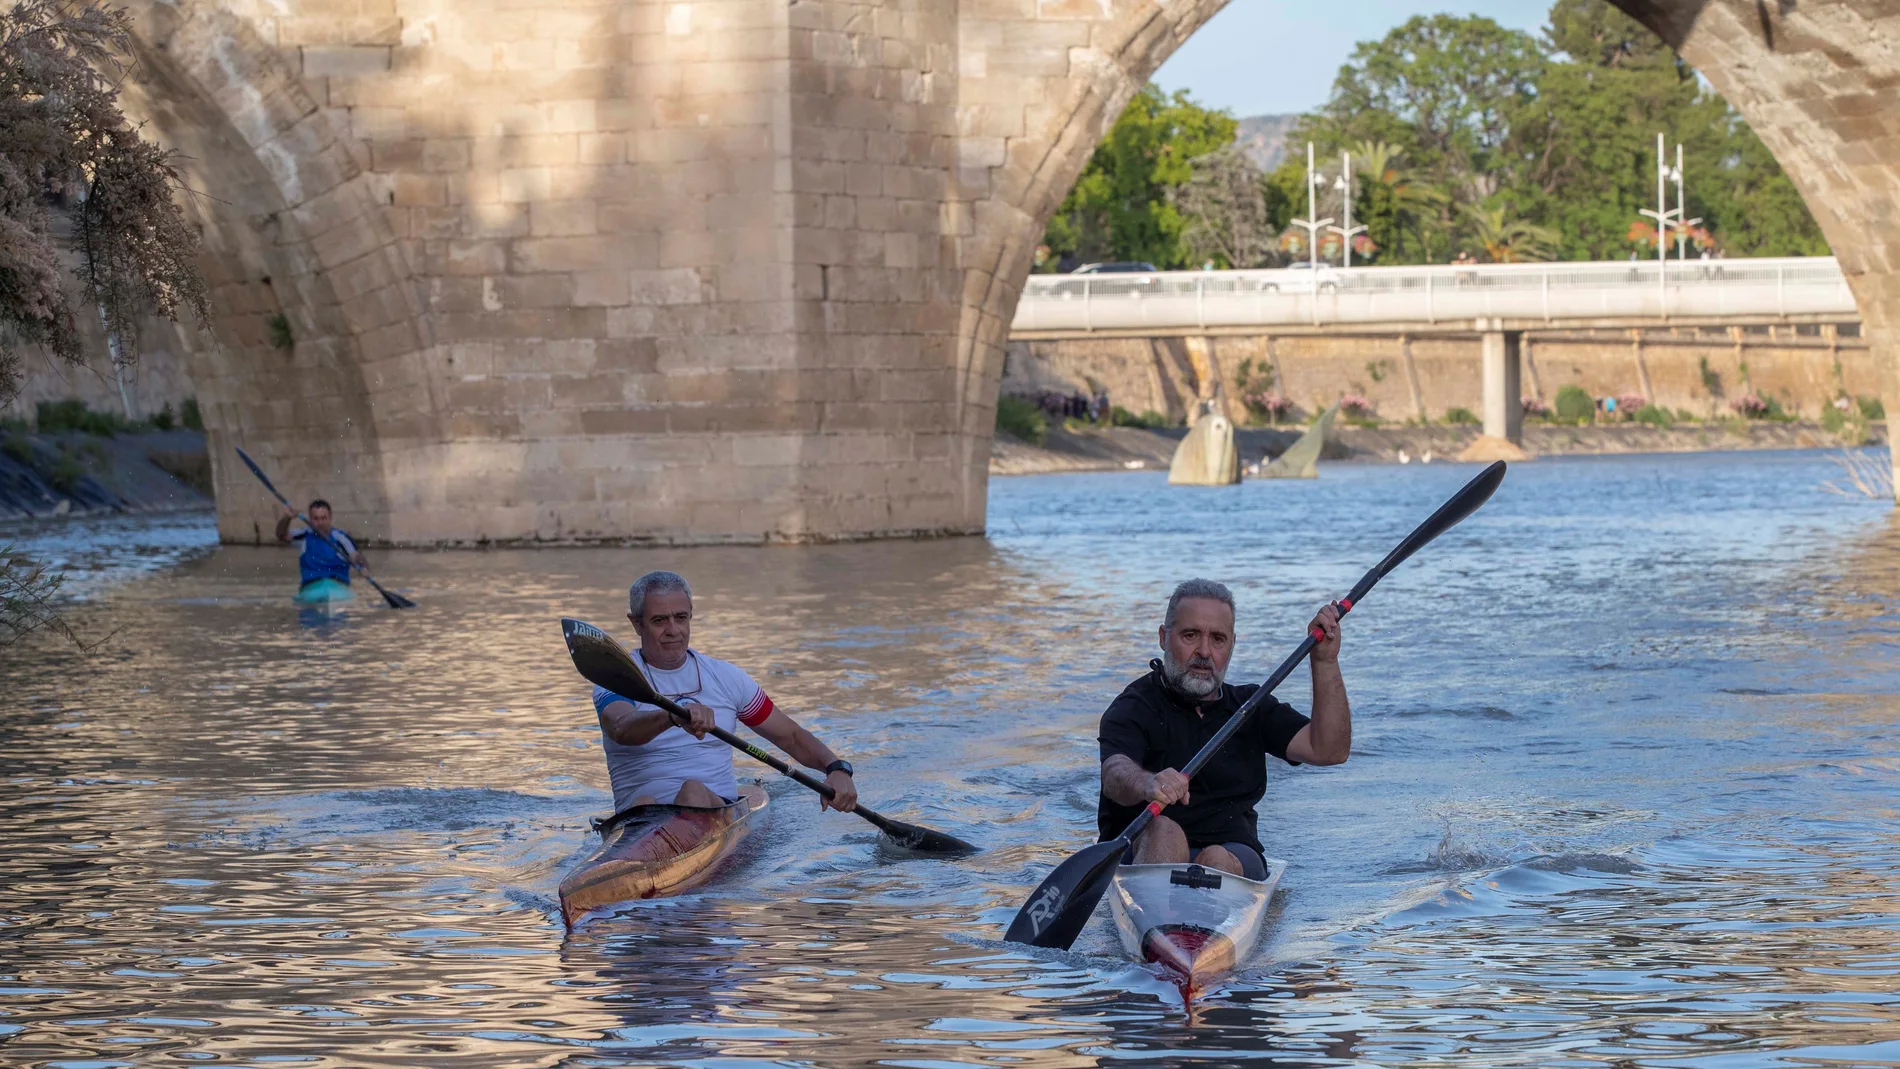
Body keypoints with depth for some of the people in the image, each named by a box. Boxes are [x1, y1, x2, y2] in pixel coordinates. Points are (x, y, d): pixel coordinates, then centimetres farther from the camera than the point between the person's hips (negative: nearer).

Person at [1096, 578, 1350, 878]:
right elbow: (1115, 773, -21)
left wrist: (1325, 660, -1)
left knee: (1218, 861, -31)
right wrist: (1147, 784, -47)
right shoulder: (1133, 709, 0)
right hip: (1141, 852, -4)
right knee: (1163, 831, -36)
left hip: (1235, 856, 4)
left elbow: (1329, 750, 5)